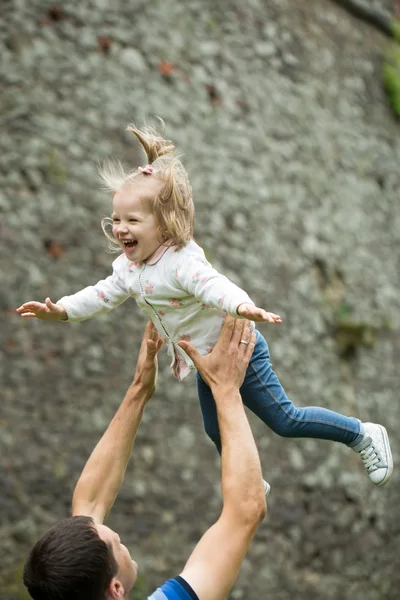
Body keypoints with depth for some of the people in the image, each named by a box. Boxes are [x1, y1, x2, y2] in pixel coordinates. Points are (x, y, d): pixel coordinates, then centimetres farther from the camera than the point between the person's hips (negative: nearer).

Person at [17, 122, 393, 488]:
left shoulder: (182, 261, -31)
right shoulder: (129, 267, -2)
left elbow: (214, 285, -48)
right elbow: (104, 294, 11)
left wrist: (242, 306, -68)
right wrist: (61, 310, 3)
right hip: (206, 362, 9)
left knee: (286, 421, -3)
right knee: (217, 433, 22)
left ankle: (363, 435, 14)